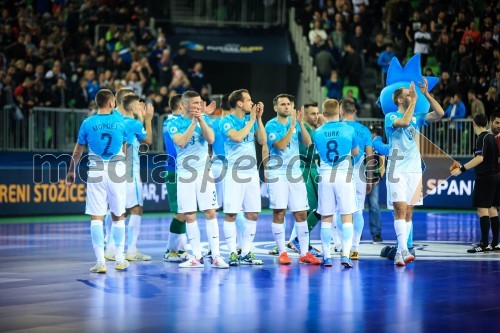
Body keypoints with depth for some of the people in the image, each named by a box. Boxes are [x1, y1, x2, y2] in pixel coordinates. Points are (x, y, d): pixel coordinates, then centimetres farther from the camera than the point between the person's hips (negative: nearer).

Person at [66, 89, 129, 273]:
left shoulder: (87, 123, -1)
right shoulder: (121, 122, 0)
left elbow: (77, 152, 7)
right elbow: (126, 151, 8)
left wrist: (71, 171, 21)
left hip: (96, 174, -1)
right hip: (117, 173, 1)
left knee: (96, 218, 1)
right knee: (118, 217, 13)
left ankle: (100, 261, -6)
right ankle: (120, 259, 15)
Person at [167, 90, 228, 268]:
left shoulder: (204, 120, 7)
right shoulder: (175, 124, 1)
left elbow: (210, 139, -8)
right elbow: (181, 142, -15)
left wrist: (201, 119, -13)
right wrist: (193, 122, -16)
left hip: (204, 172, 1)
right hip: (185, 173, -1)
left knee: (210, 213, -5)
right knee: (189, 216, 1)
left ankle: (216, 255, -4)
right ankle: (196, 256, 7)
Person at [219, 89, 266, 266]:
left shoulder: (251, 119, 11)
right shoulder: (226, 121, -6)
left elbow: (262, 141, 4)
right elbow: (237, 137, -22)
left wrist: (259, 118, -1)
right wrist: (252, 120, -13)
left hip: (251, 172, 6)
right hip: (234, 173, -6)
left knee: (253, 214, 5)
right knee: (231, 214, -5)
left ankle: (246, 253, 12)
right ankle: (233, 253, 0)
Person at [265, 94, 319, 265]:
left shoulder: (295, 124, 10)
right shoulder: (271, 126, -3)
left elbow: (307, 142, -2)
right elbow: (281, 145, -16)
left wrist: (300, 123, -13)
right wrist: (292, 126, -20)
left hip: (295, 173, 4)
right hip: (277, 173, -4)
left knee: (301, 213, 2)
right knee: (279, 212, -4)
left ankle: (304, 253, 7)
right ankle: (282, 252, 3)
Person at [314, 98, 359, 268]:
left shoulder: (318, 132, 1)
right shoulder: (348, 129, -2)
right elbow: (355, 152, 12)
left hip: (325, 177, 1)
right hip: (344, 176, -1)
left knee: (326, 218, 7)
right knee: (347, 217, 2)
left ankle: (327, 256, 8)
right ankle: (346, 255, -8)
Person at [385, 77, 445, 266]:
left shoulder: (416, 118, 14)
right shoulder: (391, 117, -2)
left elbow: (439, 114, 4)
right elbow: (404, 122, -23)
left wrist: (426, 94, -2)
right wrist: (414, 100, -16)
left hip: (414, 170, 6)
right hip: (397, 171, -5)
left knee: (408, 213, 5)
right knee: (400, 209, -15)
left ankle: (400, 252, 8)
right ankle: (404, 250, -23)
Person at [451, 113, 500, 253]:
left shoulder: (482, 138, -13)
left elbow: (480, 158, -27)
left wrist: (462, 168, -33)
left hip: (485, 178, -9)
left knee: (482, 210, -10)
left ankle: (484, 244, -14)